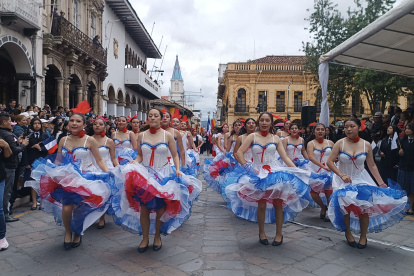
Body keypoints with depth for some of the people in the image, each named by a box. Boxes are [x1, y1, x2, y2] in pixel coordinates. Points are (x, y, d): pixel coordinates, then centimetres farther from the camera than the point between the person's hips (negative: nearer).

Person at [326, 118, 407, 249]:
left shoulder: (366, 145, 0)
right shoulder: (340, 143, -6)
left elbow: (372, 166, 8)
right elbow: (330, 161, -10)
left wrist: (381, 183, 3)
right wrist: (342, 175, -20)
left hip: (361, 179, 2)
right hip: (343, 180, -1)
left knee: (364, 204, -16)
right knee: (345, 202, -21)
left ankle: (363, 236, 8)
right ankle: (348, 233, 5)